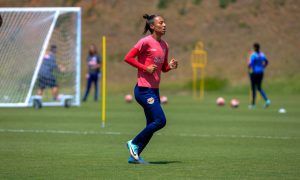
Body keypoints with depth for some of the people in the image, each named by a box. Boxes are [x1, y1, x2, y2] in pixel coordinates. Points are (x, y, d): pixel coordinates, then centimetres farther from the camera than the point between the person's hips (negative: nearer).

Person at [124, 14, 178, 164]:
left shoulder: (164, 45, 13)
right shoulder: (146, 42, -11)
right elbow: (128, 58, -12)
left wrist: (171, 66, 1)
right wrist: (145, 68, -18)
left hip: (154, 90, 9)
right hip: (144, 89, -9)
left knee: (152, 125, 7)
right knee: (160, 121, -15)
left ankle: (134, 156, 15)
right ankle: (134, 143, 1)